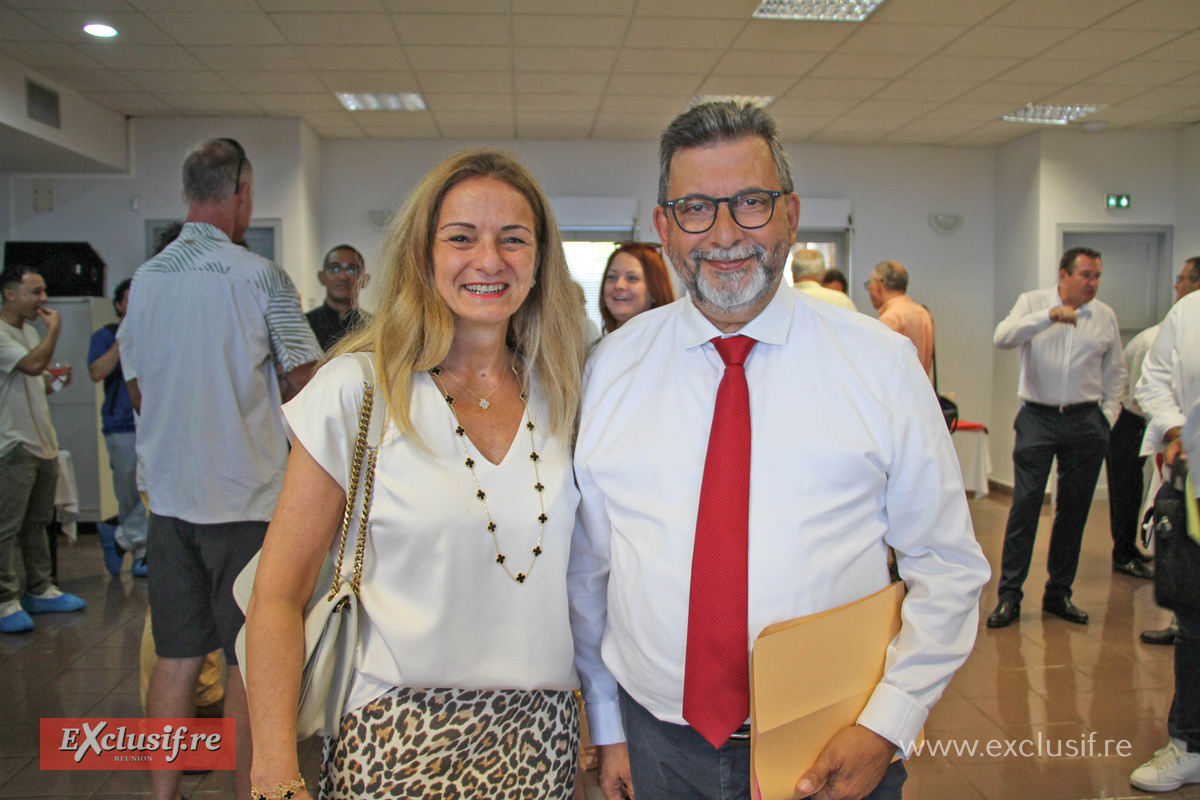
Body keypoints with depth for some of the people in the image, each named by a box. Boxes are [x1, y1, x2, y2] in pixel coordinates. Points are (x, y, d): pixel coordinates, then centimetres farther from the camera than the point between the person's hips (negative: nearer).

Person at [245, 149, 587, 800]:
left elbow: (585, 572, 10)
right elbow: (276, 600, -7)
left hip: (543, 740, 4)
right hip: (401, 744, -3)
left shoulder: (561, 394, 2)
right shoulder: (355, 391, -9)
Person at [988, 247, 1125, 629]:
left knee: (1074, 509, 8)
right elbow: (1003, 337, -18)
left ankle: (1059, 593, 20)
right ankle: (1009, 595, 1)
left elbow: (1115, 371, 17)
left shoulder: (1105, 316, 9)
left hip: (1085, 422, 3)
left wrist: (1108, 417, 9)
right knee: (1024, 506, -5)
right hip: (1037, 418, -3)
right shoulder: (1033, 302, 1)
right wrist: (1050, 315, -27)